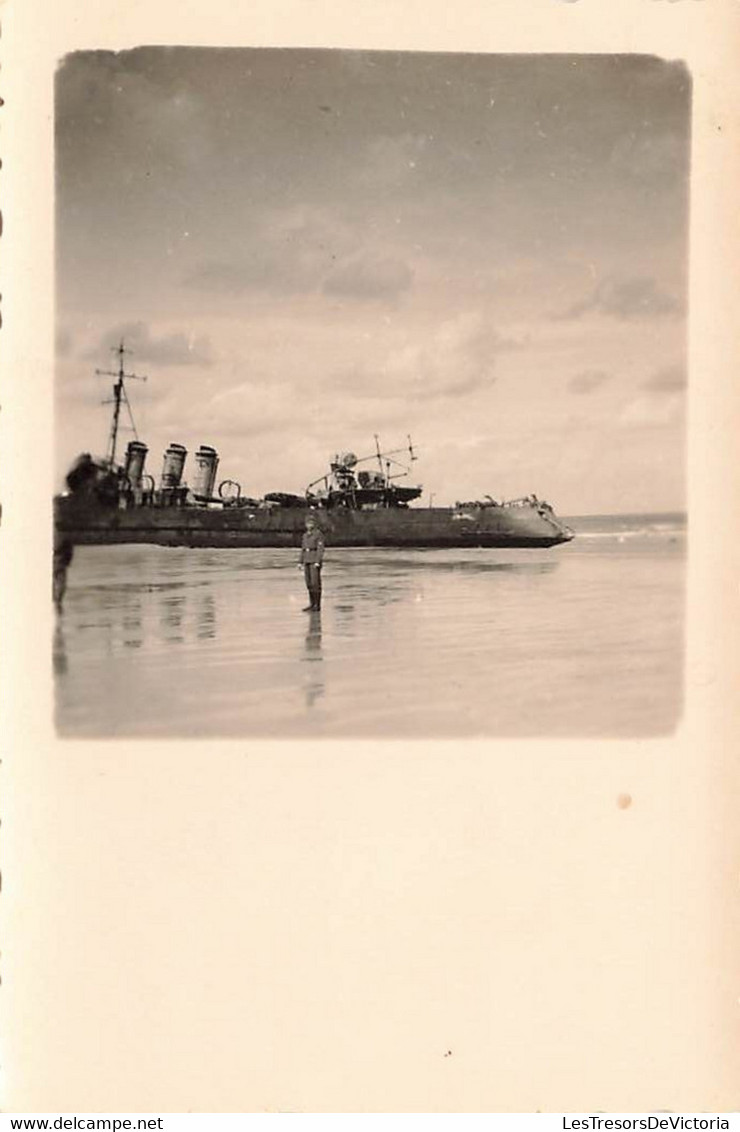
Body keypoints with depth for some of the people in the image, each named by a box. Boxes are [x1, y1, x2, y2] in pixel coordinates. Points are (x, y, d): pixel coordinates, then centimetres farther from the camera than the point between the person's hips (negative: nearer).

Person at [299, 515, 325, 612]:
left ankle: (317, 605, -4)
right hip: (307, 560, 8)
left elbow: (321, 549, -14)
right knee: (309, 583, 8)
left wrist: (317, 562, -22)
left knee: (315, 583, -8)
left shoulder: (319, 534, -8)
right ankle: (312, 604, 15)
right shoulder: (306, 535, 15)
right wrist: (301, 562, 11)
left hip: (315, 560, -8)